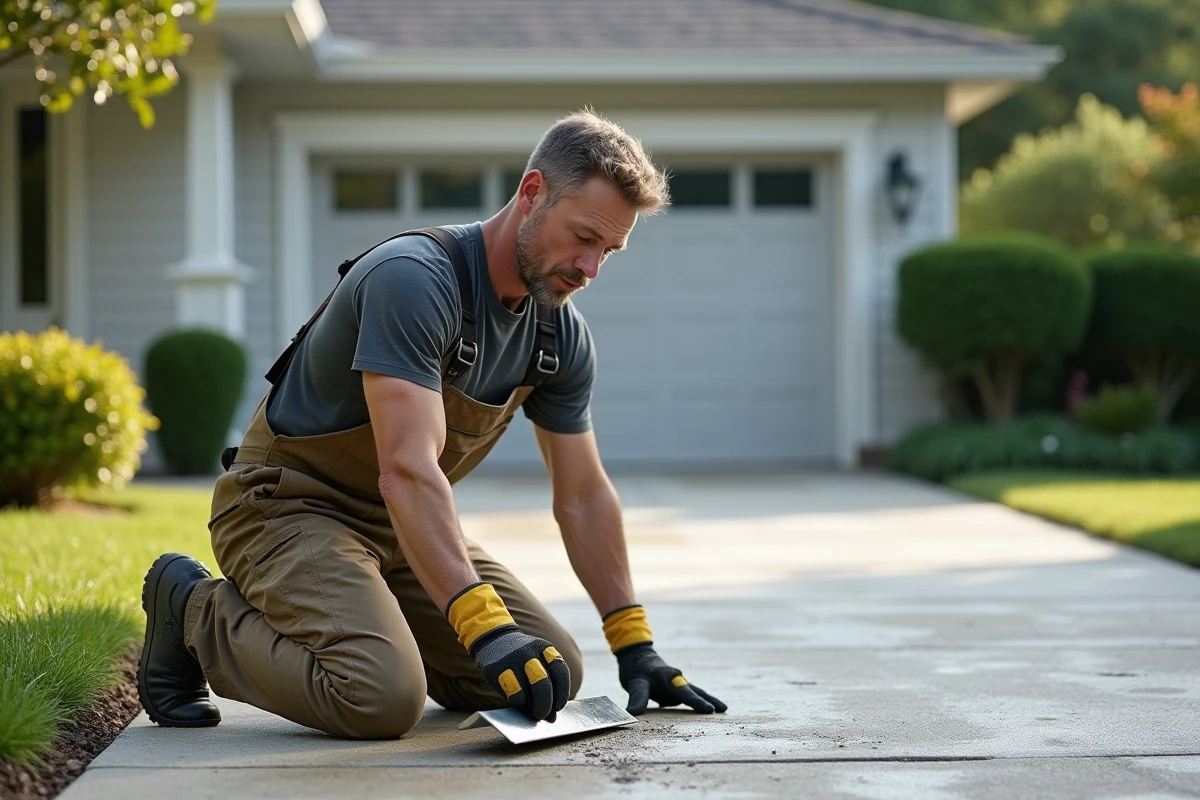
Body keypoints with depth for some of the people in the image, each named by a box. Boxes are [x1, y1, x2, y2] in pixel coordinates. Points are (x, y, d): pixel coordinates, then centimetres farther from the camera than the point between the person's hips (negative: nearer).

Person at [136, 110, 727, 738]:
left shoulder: (561, 337, -2)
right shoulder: (416, 279, -28)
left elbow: (583, 496, 6)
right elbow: (408, 471, -38)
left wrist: (634, 646, 1)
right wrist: (486, 628, -45)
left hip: (401, 524, 8)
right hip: (290, 504, -8)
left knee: (554, 676, -3)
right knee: (384, 698, -30)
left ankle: (374, 622, 18)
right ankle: (198, 612, -4)